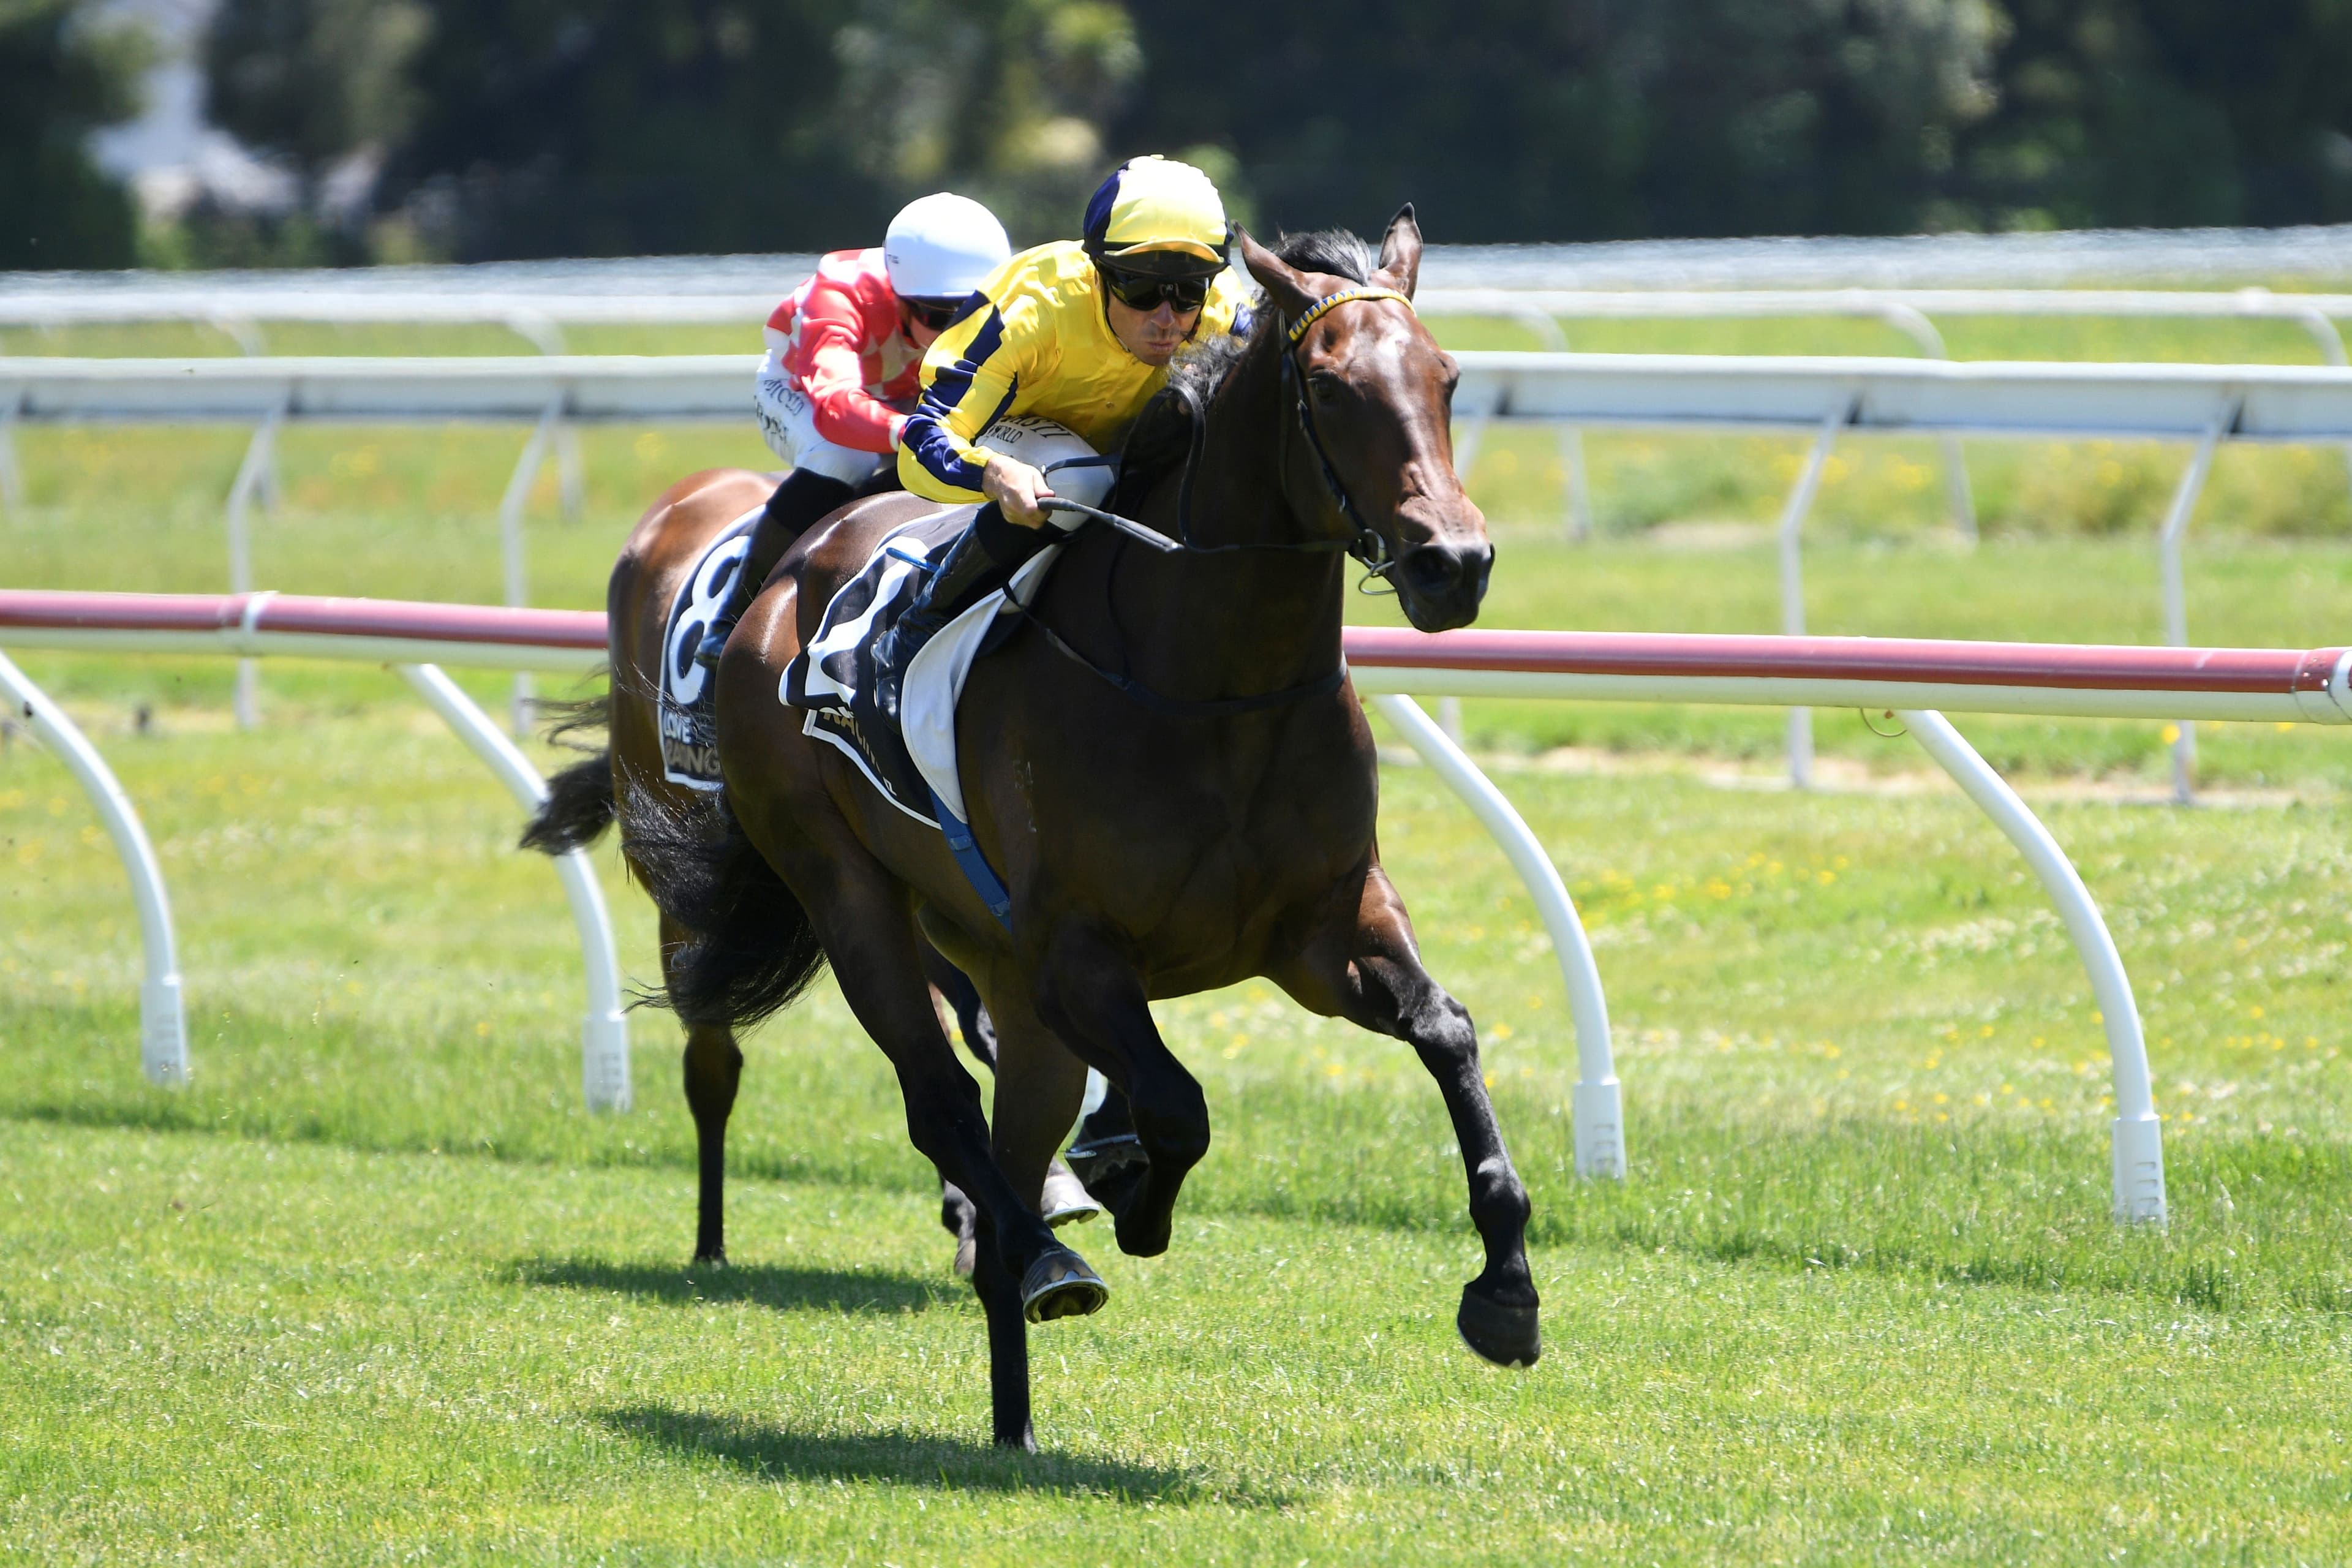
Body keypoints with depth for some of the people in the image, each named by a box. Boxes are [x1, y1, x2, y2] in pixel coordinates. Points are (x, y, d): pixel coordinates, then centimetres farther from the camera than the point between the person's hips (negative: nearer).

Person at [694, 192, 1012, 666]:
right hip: (797, 391, -5)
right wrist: (913, 432, -82)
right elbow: (833, 405, -62)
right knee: (843, 460, -37)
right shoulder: (841, 300, -45)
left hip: (902, 402, 5)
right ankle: (732, 622, -26)